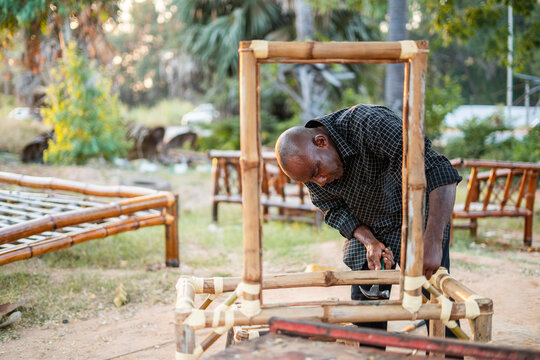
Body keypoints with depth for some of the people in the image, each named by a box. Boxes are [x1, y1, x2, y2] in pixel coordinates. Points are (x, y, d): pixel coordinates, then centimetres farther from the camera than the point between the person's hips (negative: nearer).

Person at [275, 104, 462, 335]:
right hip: (367, 229, 5)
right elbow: (334, 210, -2)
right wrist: (369, 242, -19)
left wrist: (432, 243, -46)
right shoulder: (308, 160, -16)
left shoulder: (370, 123, -35)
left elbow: (441, 174, -40)